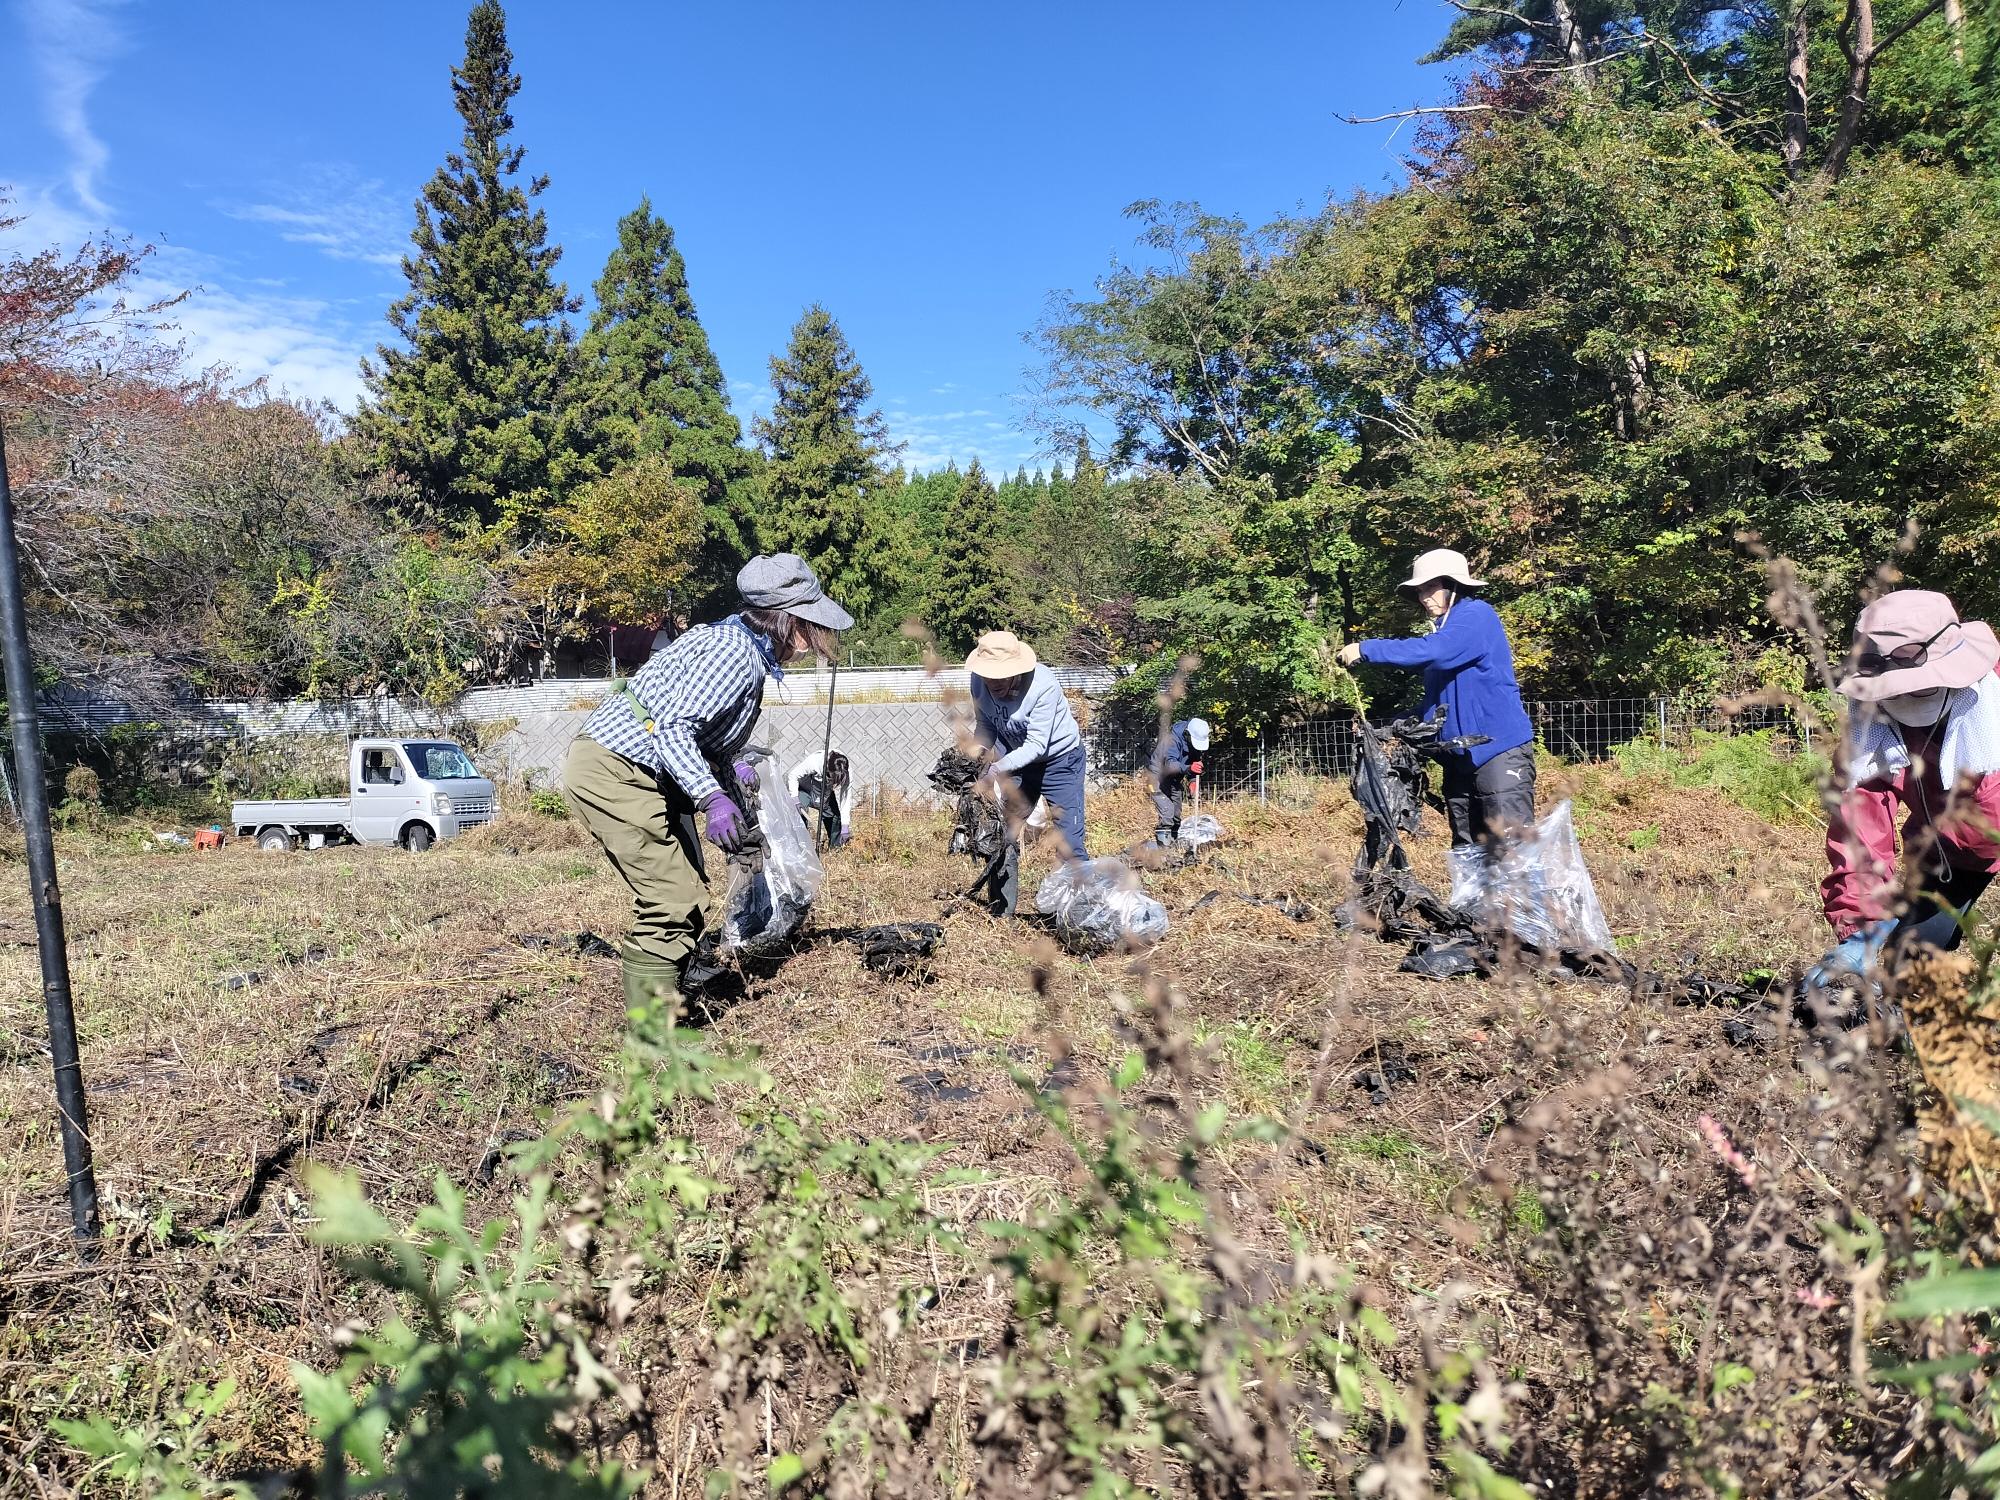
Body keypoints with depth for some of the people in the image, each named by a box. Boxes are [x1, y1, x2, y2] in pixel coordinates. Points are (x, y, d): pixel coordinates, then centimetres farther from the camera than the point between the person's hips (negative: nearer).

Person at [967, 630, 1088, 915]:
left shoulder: (1043, 685, -32)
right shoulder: (979, 683, -16)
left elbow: (1036, 745, -31)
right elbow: (985, 726, -2)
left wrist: (998, 768, -41)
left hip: (1059, 757, -5)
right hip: (1014, 759, 5)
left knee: (1069, 843, -9)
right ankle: (1002, 911, 17)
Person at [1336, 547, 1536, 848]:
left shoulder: (1478, 616, -9)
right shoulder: (1444, 629, 17)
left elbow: (1429, 651, -25)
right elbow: (1435, 700, 20)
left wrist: (1365, 649, -21)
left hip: (1500, 748, -9)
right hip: (1460, 755, 9)